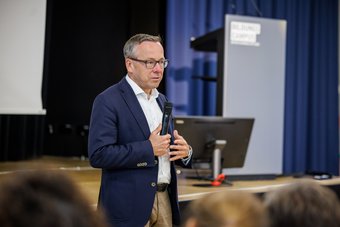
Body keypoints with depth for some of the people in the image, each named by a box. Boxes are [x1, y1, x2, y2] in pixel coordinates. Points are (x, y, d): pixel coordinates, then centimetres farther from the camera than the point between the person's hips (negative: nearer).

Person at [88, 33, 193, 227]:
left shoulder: (162, 100, 14)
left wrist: (185, 151, -3)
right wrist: (148, 148, -21)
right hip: (129, 204, -7)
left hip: (164, 199, 7)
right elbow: (98, 155, -18)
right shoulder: (108, 101, -10)